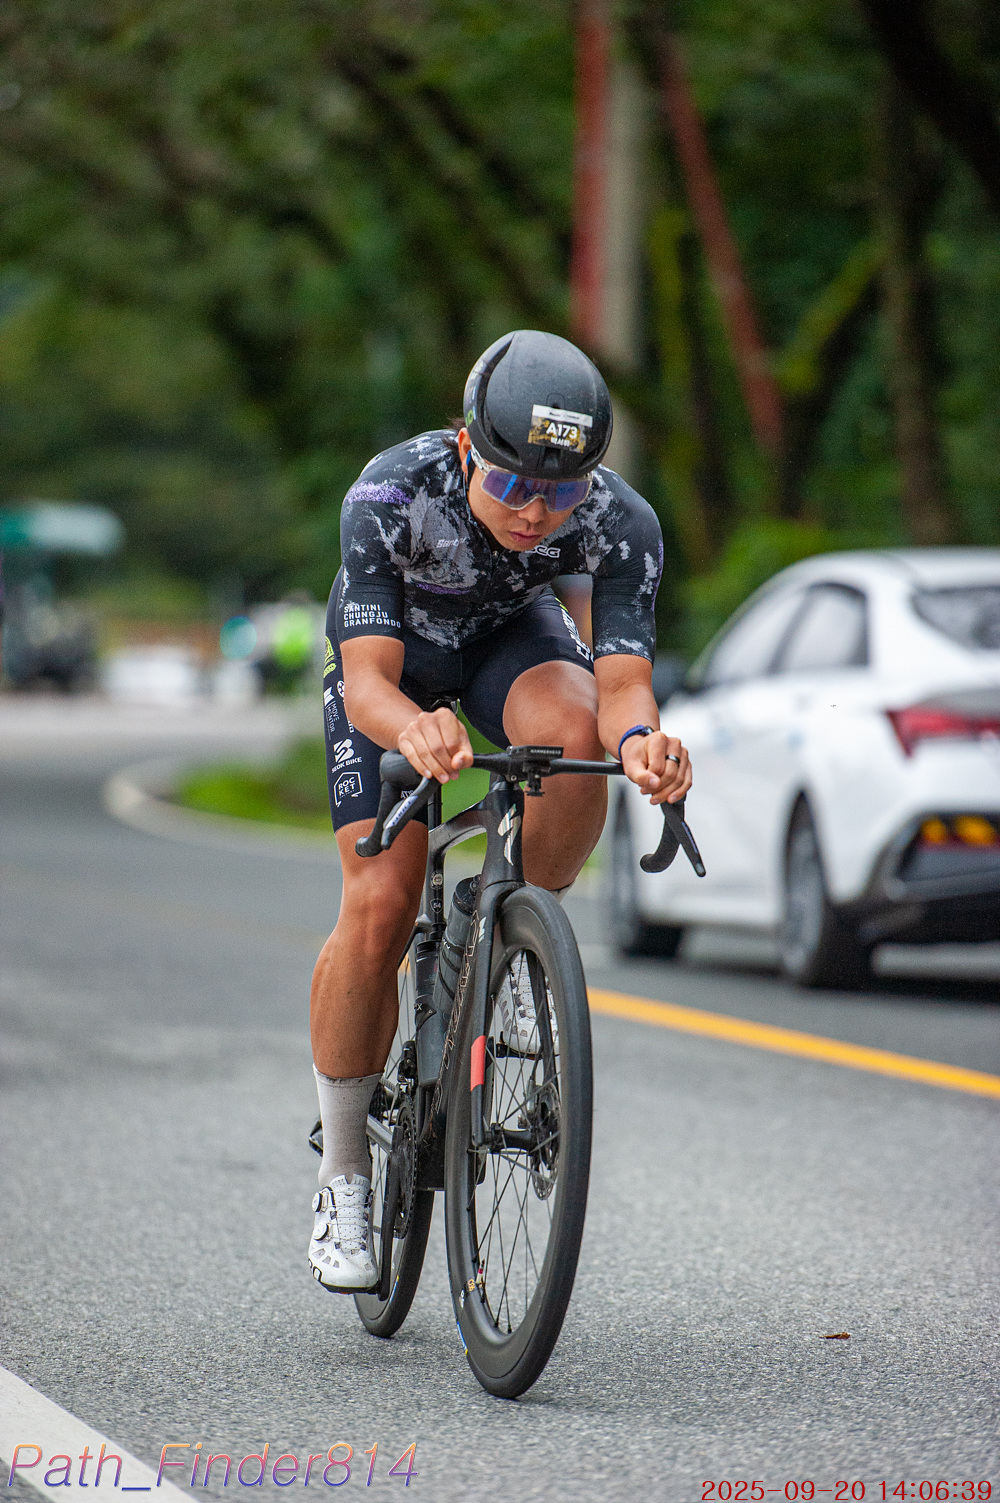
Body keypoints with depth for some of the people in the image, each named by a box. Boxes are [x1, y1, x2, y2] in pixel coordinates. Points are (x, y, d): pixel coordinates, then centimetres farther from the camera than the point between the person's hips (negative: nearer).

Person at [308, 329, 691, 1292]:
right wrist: (412, 730, -64)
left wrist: (638, 736, -60)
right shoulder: (389, 495, -37)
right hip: (392, 649, -1)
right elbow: (369, 680, -41)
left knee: (573, 739, -35)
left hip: (510, 636, 1)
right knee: (379, 907, -15)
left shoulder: (621, 524, -32)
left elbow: (622, 679, -36)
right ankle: (343, 1178, 1)